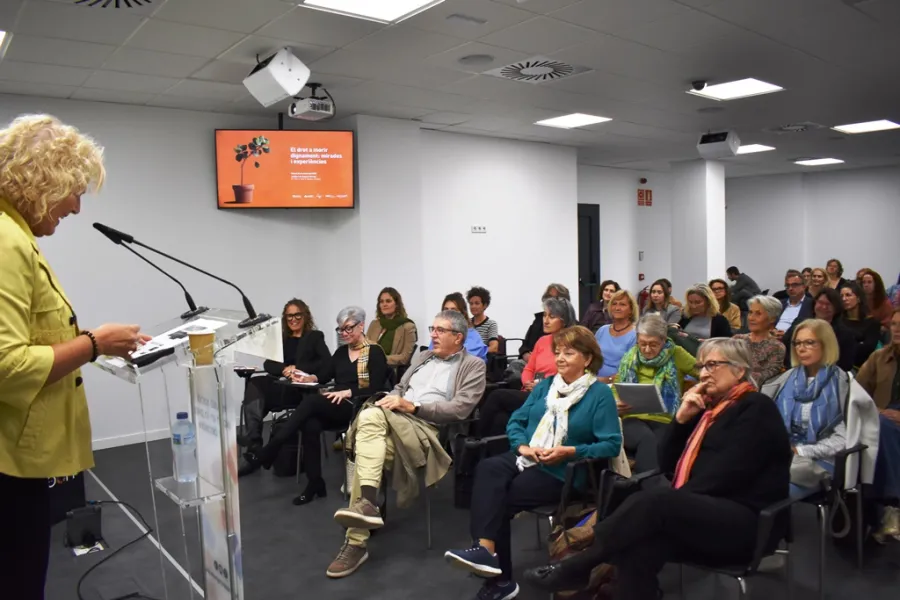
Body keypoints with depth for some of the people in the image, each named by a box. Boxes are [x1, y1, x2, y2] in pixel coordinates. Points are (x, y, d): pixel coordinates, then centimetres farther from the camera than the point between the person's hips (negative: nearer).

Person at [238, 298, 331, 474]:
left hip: (303, 389, -4)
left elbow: (327, 363, -2)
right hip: (281, 385, 4)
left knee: (256, 386, -31)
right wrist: (284, 369, -12)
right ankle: (254, 449, -36)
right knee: (254, 384, -30)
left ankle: (253, 444, -26)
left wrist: (298, 368, -14)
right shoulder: (280, 339, 26)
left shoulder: (315, 337, 14)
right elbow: (268, 364, 11)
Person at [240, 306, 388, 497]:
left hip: (358, 408, -6)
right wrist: (307, 378, -11)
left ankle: (266, 453, -28)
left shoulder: (374, 352, -1)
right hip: (335, 407, 6)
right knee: (311, 425, -30)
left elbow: (376, 390, -10)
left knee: (311, 400, -30)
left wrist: (347, 392, -20)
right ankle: (314, 483, -21)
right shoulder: (341, 351, 19)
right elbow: (324, 375, 10)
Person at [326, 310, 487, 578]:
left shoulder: (473, 366, 5)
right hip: (393, 424, 6)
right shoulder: (422, 357, 26)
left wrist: (412, 406, -14)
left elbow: (460, 409, -8)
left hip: (429, 430, -6)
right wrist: (390, 400, 0)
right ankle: (367, 503, -26)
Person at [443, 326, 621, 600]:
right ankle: (485, 548, -36)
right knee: (487, 469, -28)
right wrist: (522, 445, -8)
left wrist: (570, 452, -19)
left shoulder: (600, 394, -2)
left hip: (562, 472, -5)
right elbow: (516, 421, 13)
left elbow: (612, 444, -10)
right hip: (525, 459, 5)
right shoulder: (545, 385, 16)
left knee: (501, 499, -26)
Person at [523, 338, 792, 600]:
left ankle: (576, 566, -24)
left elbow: (726, 473, -16)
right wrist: (682, 418, 3)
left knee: (654, 500, -33)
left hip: (741, 520, -6)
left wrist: (675, 498, -15)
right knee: (640, 546, -27)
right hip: (699, 510, 6)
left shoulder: (756, 409, -3)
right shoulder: (708, 406, 20)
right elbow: (667, 464, 15)